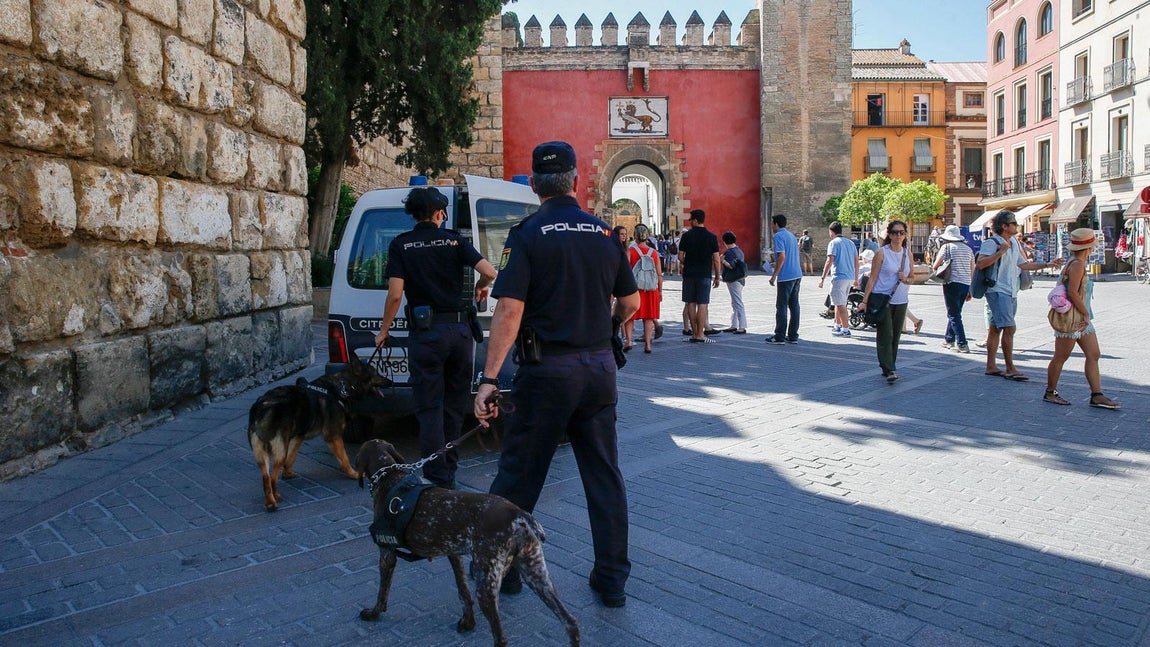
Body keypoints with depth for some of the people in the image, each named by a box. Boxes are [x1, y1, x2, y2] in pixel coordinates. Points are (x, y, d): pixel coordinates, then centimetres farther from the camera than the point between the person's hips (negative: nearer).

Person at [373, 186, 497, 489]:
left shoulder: (401, 245, 0)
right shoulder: (454, 240, 5)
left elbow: (395, 294, -8)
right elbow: (489, 272, -8)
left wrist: (383, 331, 5)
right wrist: (480, 287, 15)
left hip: (425, 331, -2)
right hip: (460, 330, 3)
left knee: (429, 408, 3)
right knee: (455, 404, 15)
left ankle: (438, 478, 0)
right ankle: (448, 469, 25)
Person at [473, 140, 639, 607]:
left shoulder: (528, 234, -9)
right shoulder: (604, 232, 4)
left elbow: (509, 310, -18)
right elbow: (630, 302, 10)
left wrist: (488, 379, -18)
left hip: (548, 370, -4)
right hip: (599, 368, 5)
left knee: (519, 474, 10)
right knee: (604, 475, 13)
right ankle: (612, 579, 20)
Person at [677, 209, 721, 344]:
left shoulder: (686, 236, 0)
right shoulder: (711, 237, -1)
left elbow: (680, 256, 0)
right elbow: (716, 259, -2)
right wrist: (717, 277, 7)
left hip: (689, 274, 1)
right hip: (705, 275, -1)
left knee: (691, 304, 8)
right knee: (702, 304, -1)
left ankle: (694, 333, 11)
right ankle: (700, 334, -3)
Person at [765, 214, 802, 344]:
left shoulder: (778, 236, -9)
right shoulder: (791, 235, 18)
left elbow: (782, 256, -18)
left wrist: (774, 275, -16)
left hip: (786, 276, -9)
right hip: (797, 275, 9)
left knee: (781, 306, -3)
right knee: (794, 305, 9)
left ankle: (779, 336, -1)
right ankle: (793, 336, 12)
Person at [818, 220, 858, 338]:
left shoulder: (834, 243, -6)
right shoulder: (850, 243, 15)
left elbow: (829, 261, -14)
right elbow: (856, 261, 16)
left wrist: (823, 278, -11)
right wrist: (856, 278, 22)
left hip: (839, 277, -8)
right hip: (850, 277, 8)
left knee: (841, 304, -4)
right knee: (839, 303, 19)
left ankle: (846, 329, -4)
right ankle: (837, 326, 27)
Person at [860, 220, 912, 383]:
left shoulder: (907, 253, 9)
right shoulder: (882, 253, -5)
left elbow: (912, 277, 18)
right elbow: (873, 278, -5)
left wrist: (906, 279, -6)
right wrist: (865, 300, -9)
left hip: (901, 301, 5)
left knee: (896, 335, 9)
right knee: (885, 335, -10)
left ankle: (889, 367, 19)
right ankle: (889, 370, -12)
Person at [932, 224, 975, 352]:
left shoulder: (947, 247, -1)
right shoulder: (968, 249, 16)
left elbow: (935, 266, -4)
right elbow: (972, 270, 16)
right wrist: (970, 290, 19)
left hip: (952, 283, -6)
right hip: (966, 284, 6)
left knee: (954, 315, -4)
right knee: (955, 313, 19)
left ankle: (962, 344, -9)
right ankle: (949, 339, 27)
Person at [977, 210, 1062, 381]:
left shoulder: (1014, 243, 16)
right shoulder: (991, 243, -11)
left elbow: (1022, 264, 25)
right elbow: (980, 264, -24)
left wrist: (1047, 265, 24)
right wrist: (1001, 252, -24)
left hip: (1011, 292, 9)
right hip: (998, 291, -9)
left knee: (996, 328, 11)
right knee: (1009, 328, -13)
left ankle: (991, 366, 14)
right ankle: (1010, 369, -10)